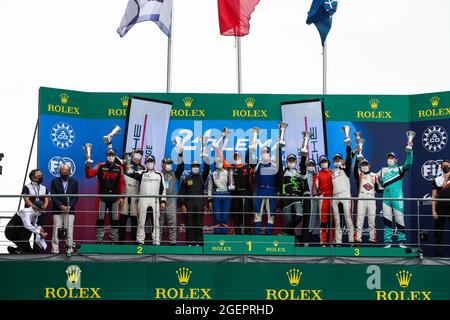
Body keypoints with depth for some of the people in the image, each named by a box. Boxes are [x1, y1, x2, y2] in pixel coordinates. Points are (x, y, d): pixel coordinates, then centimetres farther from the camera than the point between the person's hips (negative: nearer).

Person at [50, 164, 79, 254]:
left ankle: (70, 250, 1)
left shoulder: (74, 182, 9)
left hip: (70, 211, 0)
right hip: (57, 211, 0)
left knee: (69, 232, -2)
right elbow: (53, 197, 0)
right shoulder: (55, 181, 7)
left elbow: (76, 197, 4)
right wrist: (61, 206, -13)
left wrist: (69, 206, -11)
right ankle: (55, 251, 2)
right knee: (56, 232, -1)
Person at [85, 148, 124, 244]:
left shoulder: (119, 168, 8)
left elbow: (121, 183, 8)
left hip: (115, 198, 2)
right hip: (102, 197, -1)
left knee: (115, 220, 5)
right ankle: (99, 240, 7)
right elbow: (89, 175, -6)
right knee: (100, 219, 1)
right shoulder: (100, 166, 4)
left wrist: (121, 196, 2)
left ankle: (114, 241, 12)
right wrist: (88, 165, -22)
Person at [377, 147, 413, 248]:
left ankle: (402, 241, 0)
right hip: (386, 196, 3)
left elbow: (408, 163, -6)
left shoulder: (399, 169, 10)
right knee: (386, 220, 1)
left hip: (397, 196, -3)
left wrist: (409, 151, -18)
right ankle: (387, 241, 5)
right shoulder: (383, 170, 21)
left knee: (400, 219, -6)